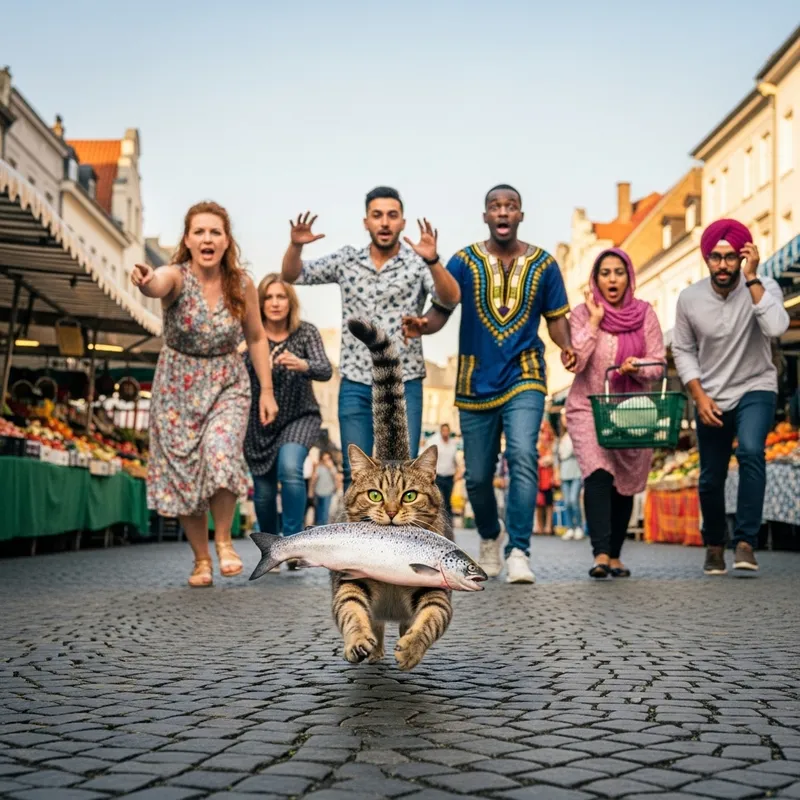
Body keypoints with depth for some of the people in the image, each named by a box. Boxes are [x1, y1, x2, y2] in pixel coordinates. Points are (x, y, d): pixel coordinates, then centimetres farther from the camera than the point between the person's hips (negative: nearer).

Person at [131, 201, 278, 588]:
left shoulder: (241, 284, -7)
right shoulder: (177, 277, -16)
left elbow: (256, 337, 5)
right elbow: (160, 284, -42)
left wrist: (267, 390, 1)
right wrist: (146, 281, -66)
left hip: (228, 384, 0)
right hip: (178, 387, 0)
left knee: (220, 453, -24)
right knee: (182, 472, 2)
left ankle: (224, 540, -2)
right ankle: (201, 559, 19)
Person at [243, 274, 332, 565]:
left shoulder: (306, 332, -11)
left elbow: (325, 371, -25)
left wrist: (302, 364, -46)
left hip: (299, 417, -1)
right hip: (259, 422, 2)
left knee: (290, 468, -29)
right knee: (263, 491, 7)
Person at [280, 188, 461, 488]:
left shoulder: (417, 262, -3)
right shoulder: (346, 260, 5)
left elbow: (450, 299, -18)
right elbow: (292, 276, 7)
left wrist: (432, 260, -36)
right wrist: (296, 245, -14)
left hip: (404, 385, -2)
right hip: (355, 385, 2)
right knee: (355, 472, 6)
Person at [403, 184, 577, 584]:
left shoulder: (543, 264, 3)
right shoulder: (464, 262, 1)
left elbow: (556, 318, 7)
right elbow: (440, 311, -4)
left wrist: (566, 347, -14)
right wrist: (423, 324, -27)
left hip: (524, 376, -1)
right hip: (476, 382, 1)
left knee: (522, 455, -23)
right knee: (477, 476, 8)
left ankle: (518, 552, -18)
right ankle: (489, 538, 37)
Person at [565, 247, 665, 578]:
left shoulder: (644, 313, 0)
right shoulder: (582, 314, -4)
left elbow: (659, 364, -1)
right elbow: (575, 362, -16)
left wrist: (638, 369, -22)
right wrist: (594, 321, -16)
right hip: (588, 408, -2)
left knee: (625, 485, 8)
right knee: (597, 475, -21)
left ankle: (615, 555, 22)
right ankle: (600, 554, -26)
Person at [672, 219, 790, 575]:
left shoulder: (764, 288, -15)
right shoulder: (690, 298, -10)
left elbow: (776, 328, -34)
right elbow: (683, 351, 1)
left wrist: (751, 278, -32)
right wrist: (699, 396, -9)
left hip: (755, 388, -2)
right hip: (710, 398, 2)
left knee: (751, 451, -29)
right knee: (710, 478, 7)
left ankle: (746, 541, -21)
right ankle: (714, 544, 33)